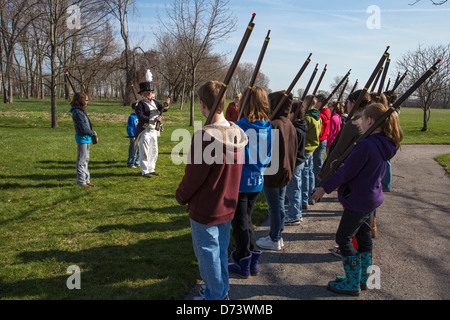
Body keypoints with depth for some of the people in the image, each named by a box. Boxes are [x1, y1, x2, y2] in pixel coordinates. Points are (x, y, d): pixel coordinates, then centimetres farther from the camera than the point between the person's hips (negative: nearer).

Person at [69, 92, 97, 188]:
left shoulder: (82, 111, 13)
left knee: (86, 160, 15)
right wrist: (93, 133, -5)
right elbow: (83, 129, -20)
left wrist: (93, 136, 7)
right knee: (82, 161, -2)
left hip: (86, 138, 10)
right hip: (82, 138, -10)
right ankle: (81, 181, 6)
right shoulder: (77, 112, -17)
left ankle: (86, 180, 24)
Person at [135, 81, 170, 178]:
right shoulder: (140, 104, -10)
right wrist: (154, 120, -25)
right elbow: (141, 117, -19)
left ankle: (151, 169, 25)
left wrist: (166, 104, -15)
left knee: (154, 151, 13)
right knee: (144, 152, -3)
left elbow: (163, 109, 8)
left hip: (153, 131, 7)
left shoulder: (154, 102, 11)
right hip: (144, 131, -7)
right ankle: (145, 171, 6)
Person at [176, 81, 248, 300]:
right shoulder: (237, 134, -3)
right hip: (227, 207, 8)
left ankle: (215, 295, 26)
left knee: (208, 255, 10)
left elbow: (193, 176, -19)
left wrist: (181, 197, -1)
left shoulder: (205, 136, -27)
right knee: (221, 251, 23)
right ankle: (223, 292, 39)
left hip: (205, 210, -8)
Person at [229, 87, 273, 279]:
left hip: (241, 181, -6)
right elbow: (269, 156, 8)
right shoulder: (268, 127, 0)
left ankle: (243, 266, 20)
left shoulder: (240, 126, -17)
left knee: (240, 222, 8)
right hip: (257, 181, 6)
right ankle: (253, 262, 28)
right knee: (246, 219, 21)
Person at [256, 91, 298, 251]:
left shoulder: (274, 125, -22)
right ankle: (277, 236, 30)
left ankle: (274, 240, 16)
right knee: (280, 204, 18)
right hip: (285, 172, 8)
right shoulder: (290, 125, 4)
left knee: (274, 207, 3)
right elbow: (294, 149, 12)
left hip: (272, 173, -8)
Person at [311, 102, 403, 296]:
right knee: (364, 237, 19)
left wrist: (324, 188, -8)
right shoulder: (384, 145, 3)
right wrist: (342, 162, 10)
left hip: (358, 200, -9)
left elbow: (346, 173, -21)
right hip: (371, 198, 9)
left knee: (343, 238, 4)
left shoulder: (365, 145, -26)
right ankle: (362, 279, 34)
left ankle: (353, 284, 14)